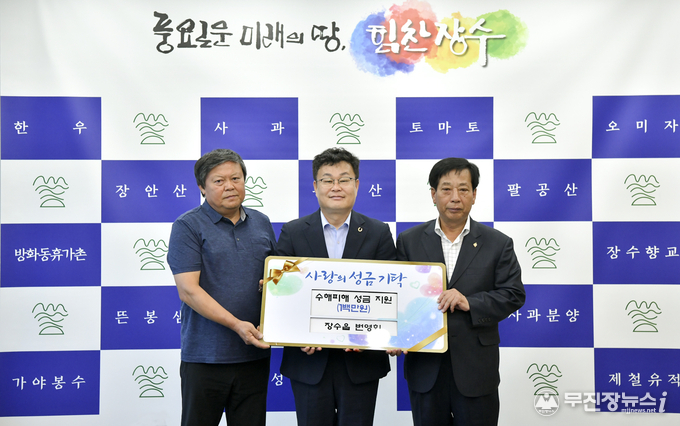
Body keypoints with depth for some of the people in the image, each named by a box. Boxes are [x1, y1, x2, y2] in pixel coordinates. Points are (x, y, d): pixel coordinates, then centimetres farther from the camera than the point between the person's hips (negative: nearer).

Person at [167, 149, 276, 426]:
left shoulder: (262, 223, 11)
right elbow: (188, 290, -14)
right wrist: (236, 324, -21)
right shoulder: (188, 226, -5)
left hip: (254, 354, 5)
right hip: (205, 356, -4)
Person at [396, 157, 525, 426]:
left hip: (476, 371, -1)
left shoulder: (498, 243, 1)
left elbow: (513, 294, -3)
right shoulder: (409, 241, 4)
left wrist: (469, 303, -18)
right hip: (424, 368, 1)